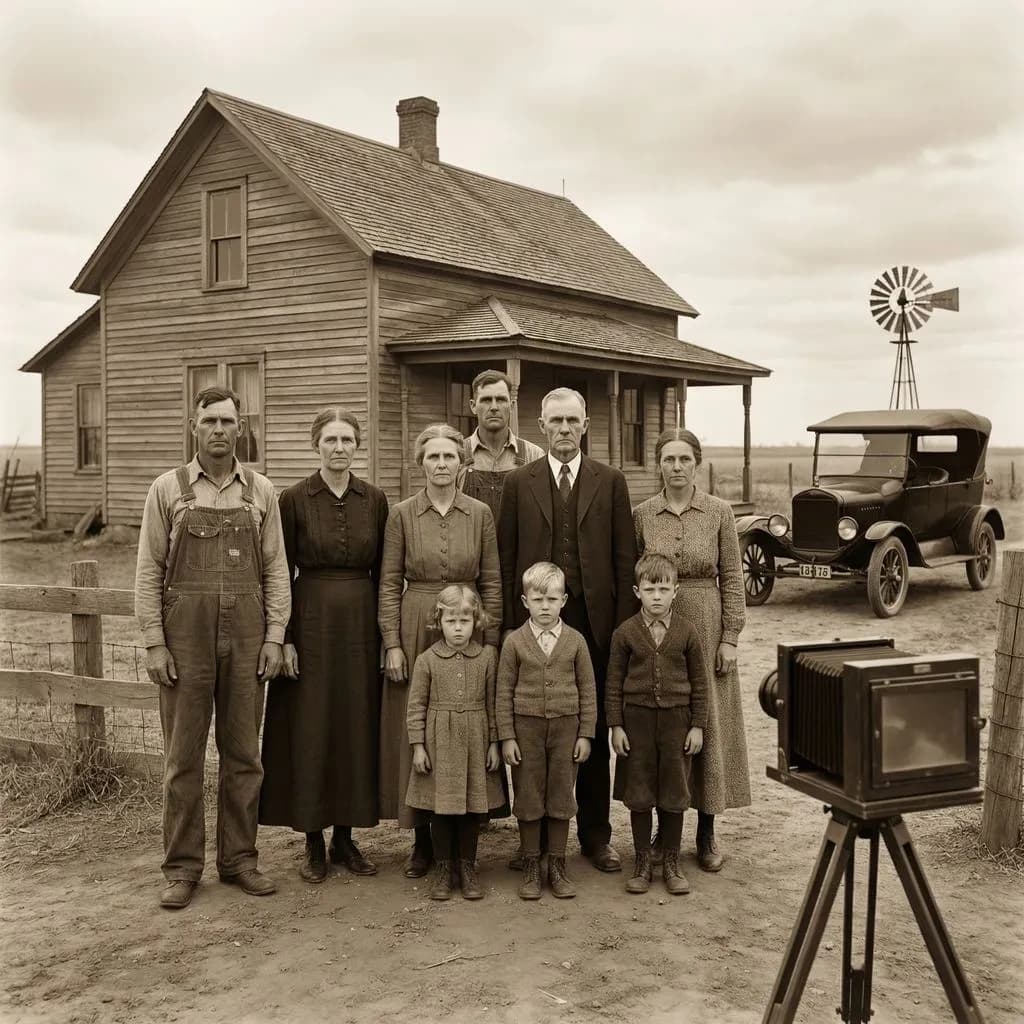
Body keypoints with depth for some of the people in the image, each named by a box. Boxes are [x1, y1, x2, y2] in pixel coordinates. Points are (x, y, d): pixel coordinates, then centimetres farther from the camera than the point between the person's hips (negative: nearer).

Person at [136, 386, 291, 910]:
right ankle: (182, 866, 13)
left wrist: (274, 638, -1)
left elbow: (275, 571, 6)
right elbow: (149, 572, 0)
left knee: (243, 751, 8)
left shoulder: (260, 492, 6)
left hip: (246, 633, 2)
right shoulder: (168, 489, 2)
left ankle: (239, 857, 19)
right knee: (183, 754, 3)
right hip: (186, 632, -2)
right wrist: (154, 644, -6)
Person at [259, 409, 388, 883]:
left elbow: (382, 573, 7)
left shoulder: (375, 499, 4)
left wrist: (387, 636, 4)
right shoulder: (294, 499, -4)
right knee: (310, 729, 3)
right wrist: (284, 639, -7)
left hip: (360, 622, 3)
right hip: (311, 621, -3)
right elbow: (282, 574, -2)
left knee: (357, 727, 7)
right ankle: (313, 840, 16)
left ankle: (345, 837, 20)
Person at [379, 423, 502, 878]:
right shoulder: (401, 514, 1)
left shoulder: (480, 514, 3)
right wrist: (392, 643, -6)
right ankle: (422, 840, 15)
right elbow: (389, 583, 0)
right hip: (416, 632, 0)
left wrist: (489, 640, -2)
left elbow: (492, 582, 4)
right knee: (414, 732, 3)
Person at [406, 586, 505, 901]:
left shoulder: (487, 657, 1)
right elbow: (416, 706, 0)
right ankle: (442, 868, 19)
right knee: (440, 806, 5)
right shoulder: (427, 660, -2)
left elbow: (493, 703, 4)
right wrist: (418, 745, -4)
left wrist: (494, 743, 2)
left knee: (474, 805, 7)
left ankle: (468, 867, 22)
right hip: (439, 743, -1)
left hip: (475, 742, 1)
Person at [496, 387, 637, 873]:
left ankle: (595, 835, 21)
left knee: (594, 730, 8)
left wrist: (625, 623, -2)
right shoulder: (518, 482, 5)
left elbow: (625, 557, 4)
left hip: (595, 620, 1)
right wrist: (511, 623, -2)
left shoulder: (610, 482, 6)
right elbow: (506, 559, 4)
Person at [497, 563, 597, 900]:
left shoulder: (575, 641, 0)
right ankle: (530, 868, 18)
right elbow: (504, 692, -1)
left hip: (566, 727, 1)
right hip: (526, 727, -1)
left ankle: (557, 867, 20)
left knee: (561, 797, 7)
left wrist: (586, 734, 0)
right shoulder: (514, 641, -2)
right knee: (528, 799, 6)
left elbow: (588, 690, 4)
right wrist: (506, 737, -5)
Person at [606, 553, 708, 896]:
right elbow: (614, 682, 1)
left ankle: (671, 863, 22)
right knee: (638, 794, 6)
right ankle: (642, 862, 20)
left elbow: (699, 682, 3)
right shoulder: (625, 633, -3)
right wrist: (616, 725, -3)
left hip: (677, 719, 0)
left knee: (674, 794, 7)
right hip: (637, 719, 0)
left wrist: (698, 725, 0)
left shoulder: (686, 633, -2)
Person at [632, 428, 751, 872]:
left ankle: (707, 833, 17)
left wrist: (730, 637, -6)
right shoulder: (642, 514, 1)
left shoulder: (719, 511, -2)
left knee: (709, 725, 5)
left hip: (707, 628, -1)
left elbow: (732, 578, -1)